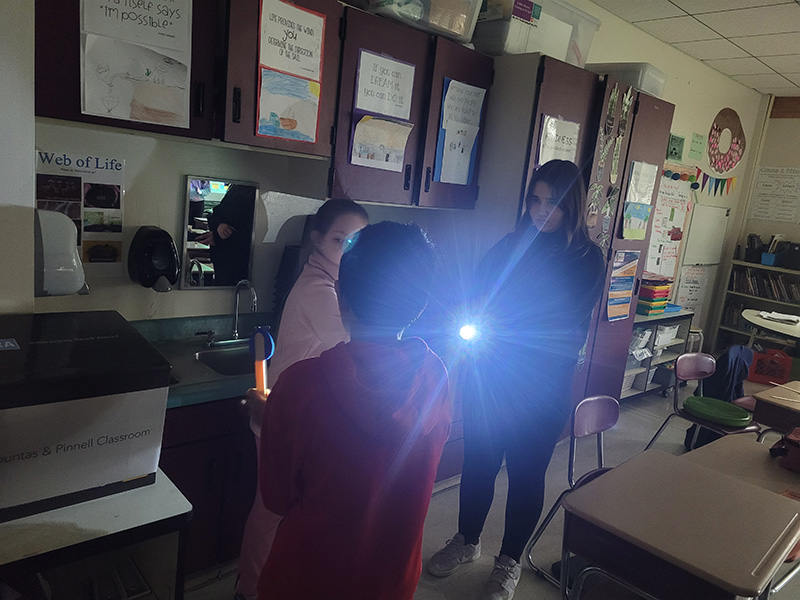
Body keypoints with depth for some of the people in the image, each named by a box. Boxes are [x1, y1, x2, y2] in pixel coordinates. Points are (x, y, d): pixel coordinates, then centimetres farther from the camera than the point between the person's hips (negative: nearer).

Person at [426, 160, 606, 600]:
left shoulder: (587, 260, -6)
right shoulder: (513, 244, 4)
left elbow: (569, 332, -12)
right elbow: (478, 294, 7)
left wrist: (500, 330, -21)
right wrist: (477, 324, -16)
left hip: (542, 387, -3)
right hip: (489, 377, 3)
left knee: (526, 472, 11)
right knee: (478, 460, 14)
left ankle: (509, 560, 32)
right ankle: (467, 541, 38)